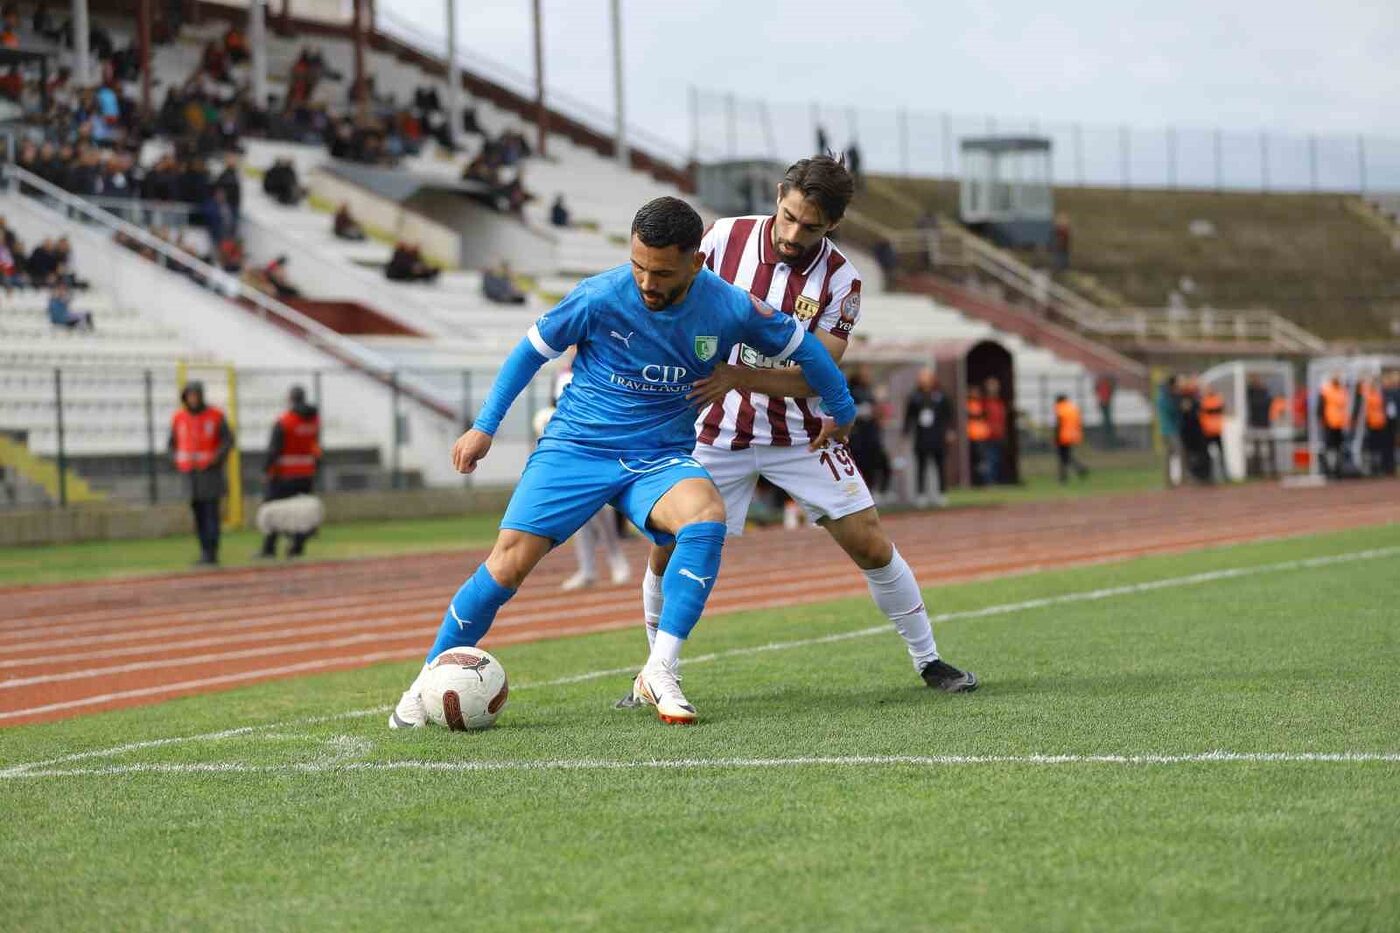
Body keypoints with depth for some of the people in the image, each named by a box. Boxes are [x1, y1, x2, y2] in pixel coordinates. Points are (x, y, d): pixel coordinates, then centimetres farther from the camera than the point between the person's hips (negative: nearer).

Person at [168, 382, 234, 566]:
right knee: (198, 514, 3)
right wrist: (177, 461, -1)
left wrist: (216, 459, -15)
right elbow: (171, 444, 16)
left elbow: (228, 440, -2)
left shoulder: (216, 416, -2)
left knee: (211, 513, -9)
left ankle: (212, 552, -12)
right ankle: (204, 551, 7)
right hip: (189, 472, 4)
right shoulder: (179, 418, 7)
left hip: (210, 472, -4)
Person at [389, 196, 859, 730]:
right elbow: (533, 350, 2)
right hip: (576, 447, -1)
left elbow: (797, 344, 9)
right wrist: (484, 427, 4)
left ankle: (660, 672, -26)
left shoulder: (729, 309, -10)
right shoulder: (599, 297, -15)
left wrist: (841, 410, 19)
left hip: (660, 457, 1)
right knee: (510, 561, -15)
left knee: (706, 515, -32)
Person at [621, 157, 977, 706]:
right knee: (668, 551, -6)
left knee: (871, 546, -5)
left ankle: (928, 662, 11)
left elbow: (816, 374, -18)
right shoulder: (726, 238, -9)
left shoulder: (839, 280, -12)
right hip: (719, 430, 1)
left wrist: (736, 377, -30)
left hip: (801, 434, -1)